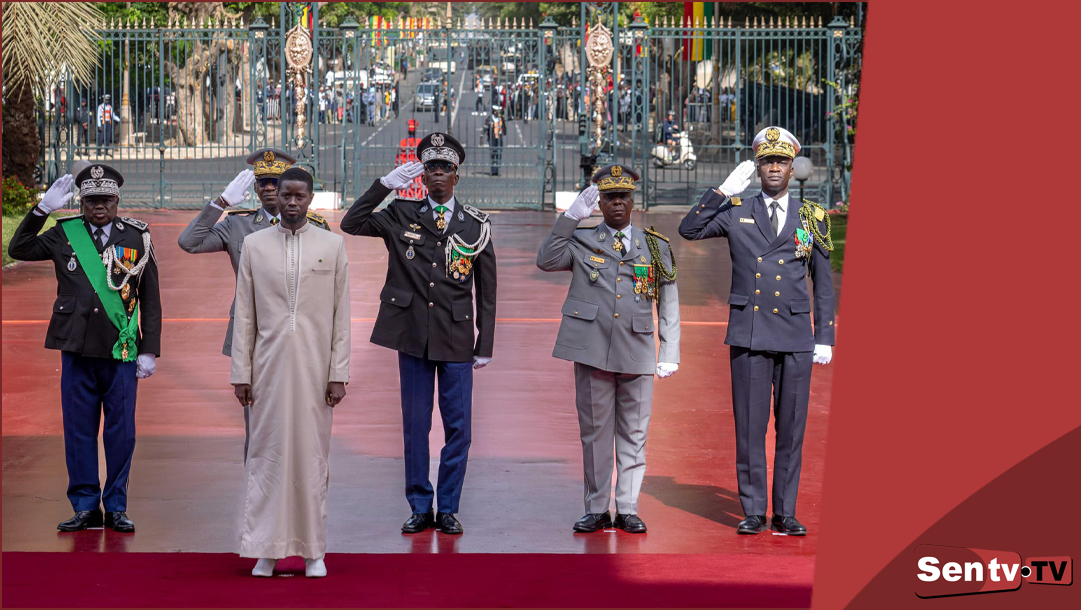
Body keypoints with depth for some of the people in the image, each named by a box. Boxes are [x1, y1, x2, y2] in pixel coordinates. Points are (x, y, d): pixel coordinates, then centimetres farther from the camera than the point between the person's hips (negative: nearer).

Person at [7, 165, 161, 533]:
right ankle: (85, 507, 13)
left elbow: (150, 300, 5)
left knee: (121, 433, 2)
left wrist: (149, 351, 0)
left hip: (121, 351, -1)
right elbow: (19, 249, 5)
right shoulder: (65, 234, 6)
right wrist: (43, 208, -5)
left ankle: (115, 506, 13)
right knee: (79, 431, 4)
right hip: (77, 350, 1)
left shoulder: (137, 237, 4)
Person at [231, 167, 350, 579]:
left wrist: (338, 374, -2)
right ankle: (266, 550, 5)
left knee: (312, 455, 2)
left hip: (314, 367, 0)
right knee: (267, 454, 0)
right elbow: (244, 315, 6)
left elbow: (341, 316, 4)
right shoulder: (254, 245, 7)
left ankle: (313, 551, 8)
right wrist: (241, 373, 1)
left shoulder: (332, 245, 6)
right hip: (268, 366, 0)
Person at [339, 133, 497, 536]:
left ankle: (448, 509, 14)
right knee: (415, 425, 6)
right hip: (413, 336, 0)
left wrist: (485, 345, 3)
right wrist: (385, 185, -10)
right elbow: (351, 225, -5)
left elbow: (486, 290, 5)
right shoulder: (401, 216, 5)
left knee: (458, 427, 2)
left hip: (457, 338, 0)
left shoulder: (476, 224, 3)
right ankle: (420, 507, 16)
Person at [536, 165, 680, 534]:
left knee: (633, 434, 3)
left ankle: (627, 510, 10)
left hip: (637, 352, 1)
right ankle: (596, 509, 11)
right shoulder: (580, 241, 11)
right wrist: (571, 216, -11)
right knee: (595, 431, 3)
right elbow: (546, 261, -7)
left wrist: (670, 354, 6)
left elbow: (668, 305, 12)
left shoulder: (656, 247, 12)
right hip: (592, 349, -1)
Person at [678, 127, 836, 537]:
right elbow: (689, 230, -3)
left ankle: (785, 513, 10)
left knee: (792, 427, 3)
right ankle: (753, 511, 9)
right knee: (750, 427, 0)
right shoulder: (736, 214, 8)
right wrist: (723, 192, -6)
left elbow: (823, 284, 12)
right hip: (749, 334, -1)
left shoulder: (812, 218, 9)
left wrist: (825, 338, 6)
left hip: (796, 336, 1)